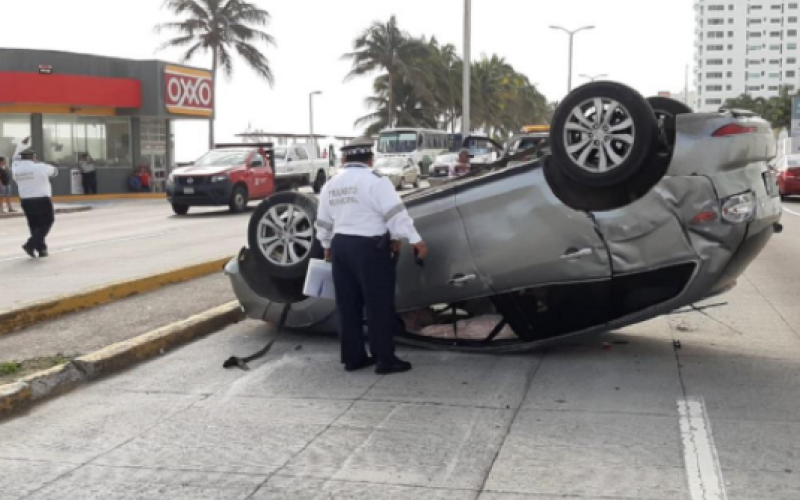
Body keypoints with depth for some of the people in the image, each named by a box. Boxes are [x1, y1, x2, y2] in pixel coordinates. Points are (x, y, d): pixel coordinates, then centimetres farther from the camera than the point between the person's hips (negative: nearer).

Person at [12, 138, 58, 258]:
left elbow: (16, 159, 25)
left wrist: (22, 144, 32)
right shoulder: (40, 167, -11)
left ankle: (41, 248, 16)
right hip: (42, 199, -5)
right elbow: (54, 171, 9)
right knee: (47, 222, 5)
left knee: (34, 224, 15)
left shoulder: (16, 168, 1)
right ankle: (31, 244, -9)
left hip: (26, 201, 5)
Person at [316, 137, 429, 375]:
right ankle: (385, 359, 2)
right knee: (379, 305, -1)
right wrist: (415, 239, -14)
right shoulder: (374, 180, -10)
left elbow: (323, 222, 19)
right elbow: (395, 213, -16)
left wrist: (327, 246, 33)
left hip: (341, 246, 7)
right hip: (370, 248, -7)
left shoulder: (330, 186, 11)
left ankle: (353, 357, 17)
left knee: (348, 305, 12)